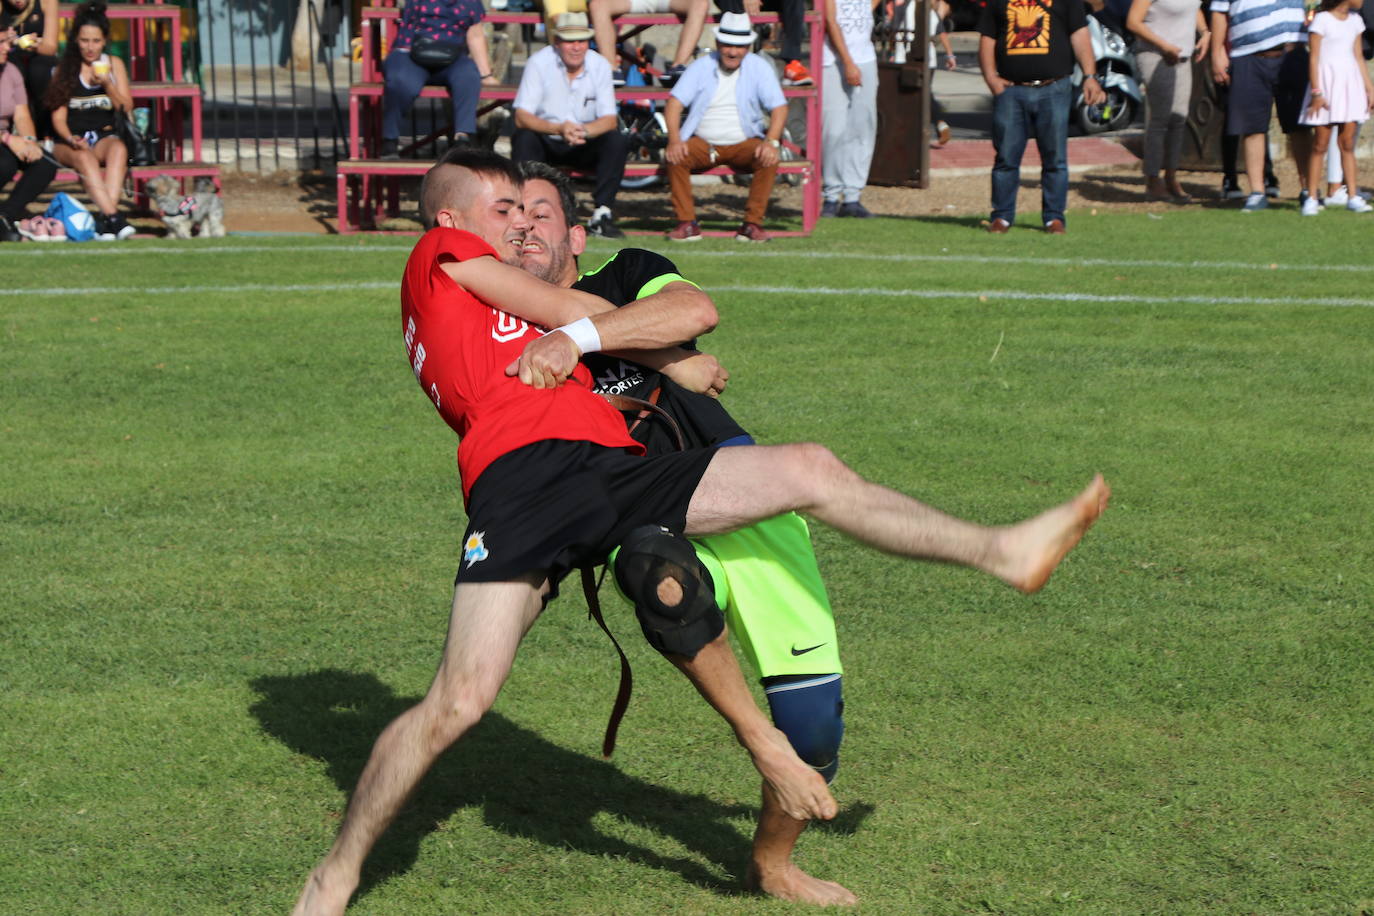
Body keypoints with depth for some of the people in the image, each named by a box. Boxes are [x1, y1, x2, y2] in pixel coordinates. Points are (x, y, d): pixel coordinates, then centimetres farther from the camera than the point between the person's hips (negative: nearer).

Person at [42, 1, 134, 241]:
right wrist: (71, 139, -19)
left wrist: (107, 83, -8)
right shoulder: (64, 69, 6)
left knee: (118, 148, -35)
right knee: (85, 158, -37)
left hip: (103, 136, 2)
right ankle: (113, 216, -50)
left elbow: (126, 108, 8)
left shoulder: (114, 64, 13)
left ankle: (105, 217, -47)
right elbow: (58, 116, 1)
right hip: (69, 141, -1)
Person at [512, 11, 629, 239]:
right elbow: (521, 117, -20)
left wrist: (584, 131, -34)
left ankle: (601, 215, -23)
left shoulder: (599, 65, -7)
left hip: (585, 145, 2)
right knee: (524, 139, -33)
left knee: (618, 142, -24)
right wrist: (558, 129, -38)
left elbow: (610, 120, -11)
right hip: (546, 143, -2)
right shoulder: (539, 62, -14)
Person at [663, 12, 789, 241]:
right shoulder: (701, 66, 2)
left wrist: (772, 142, -25)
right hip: (702, 143, 1)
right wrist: (674, 140, -23)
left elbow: (779, 107, -6)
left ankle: (752, 223, -21)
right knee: (675, 158, -28)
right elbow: (675, 102, -6)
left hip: (744, 144, -1)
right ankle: (687, 223, -21)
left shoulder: (759, 68, 1)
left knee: (769, 160, -30)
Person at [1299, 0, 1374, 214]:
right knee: (1320, 144, -4)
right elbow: (1314, 57, -10)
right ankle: (1312, 198, -1)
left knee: (1347, 144, 5)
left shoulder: (1355, 21, 12)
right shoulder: (1321, 20, -8)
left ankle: (1352, 196, 5)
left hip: (1350, 84, 6)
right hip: (1327, 82, -6)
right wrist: (1316, 92, -14)